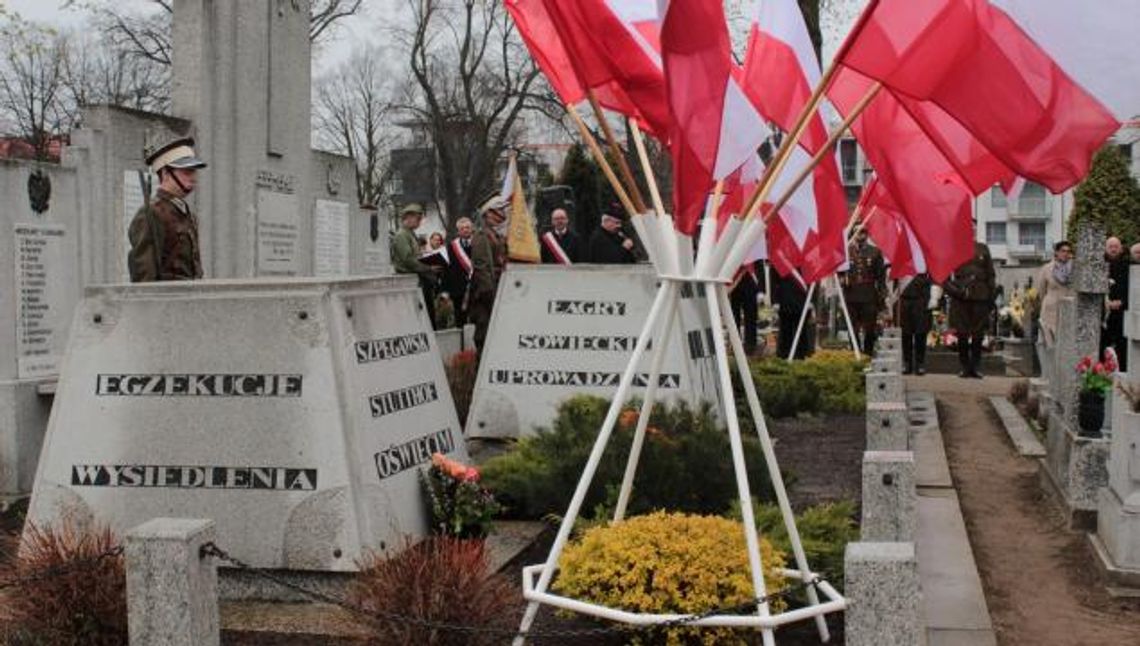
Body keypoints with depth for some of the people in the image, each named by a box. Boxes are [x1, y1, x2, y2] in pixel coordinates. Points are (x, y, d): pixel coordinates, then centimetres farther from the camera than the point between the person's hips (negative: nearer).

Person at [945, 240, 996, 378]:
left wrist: (990, 298, 7)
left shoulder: (982, 249, 10)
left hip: (980, 299, 2)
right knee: (962, 335, 0)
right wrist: (957, 291, -10)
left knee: (978, 335, 4)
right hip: (960, 300, -2)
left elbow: (991, 275, 12)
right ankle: (965, 368, 9)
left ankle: (976, 368, 12)